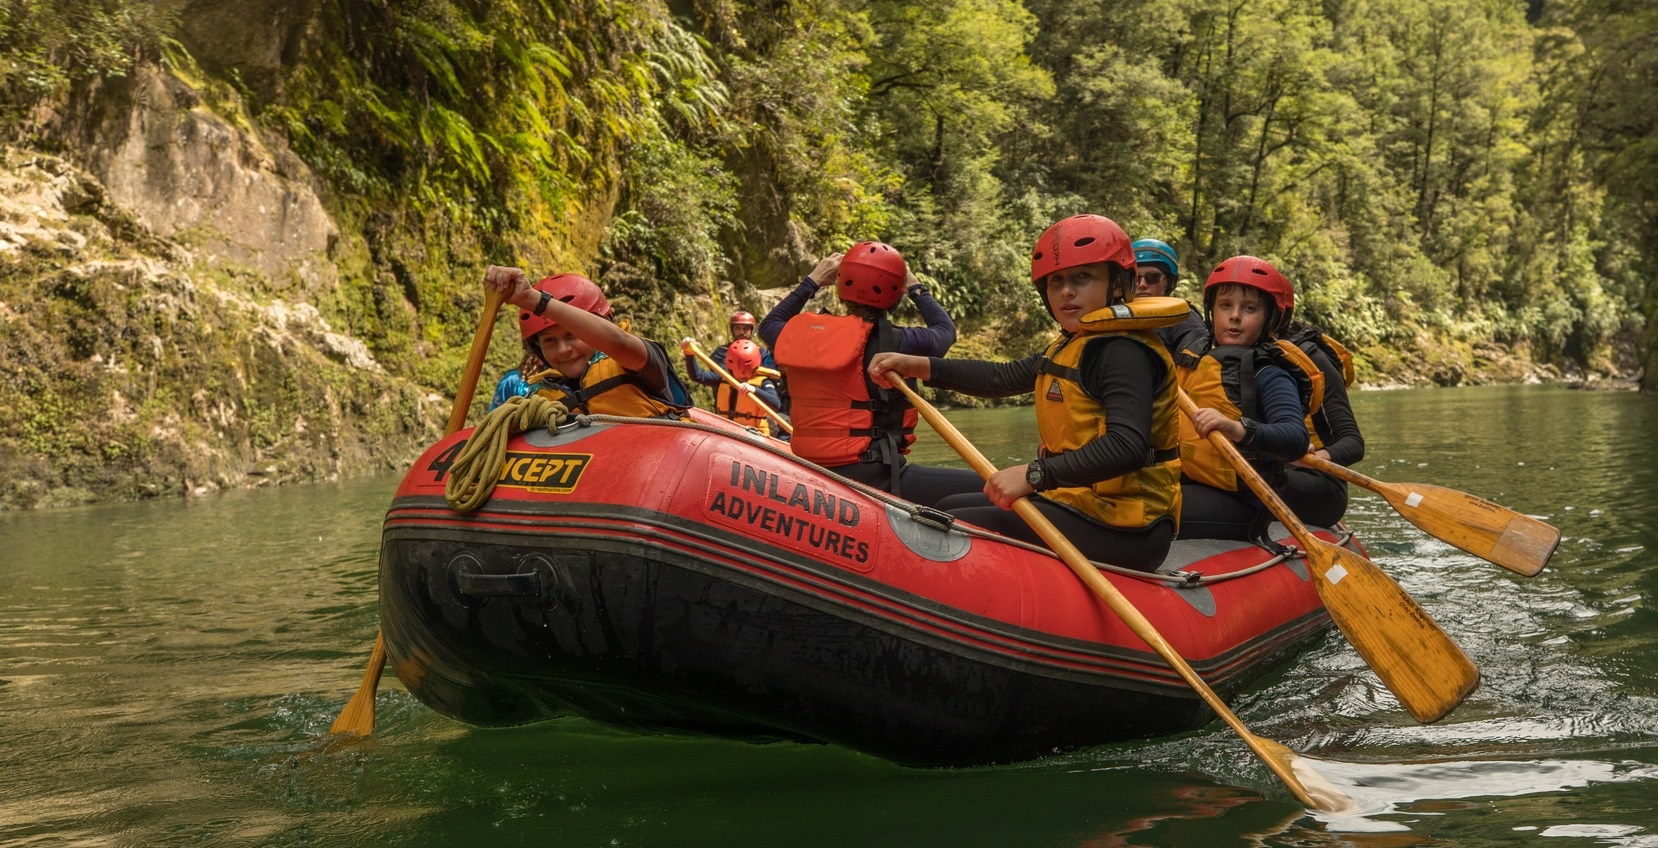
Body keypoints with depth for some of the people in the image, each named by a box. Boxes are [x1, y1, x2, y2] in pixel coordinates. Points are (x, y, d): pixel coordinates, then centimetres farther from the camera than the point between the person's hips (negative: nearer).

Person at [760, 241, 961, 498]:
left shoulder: (795, 333, 4)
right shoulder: (889, 341, -9)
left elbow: (769, 325, 31)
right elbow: (945, 329, 13)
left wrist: (811, 282, 36)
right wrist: (915, 287, 26)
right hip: (871, 477, -7)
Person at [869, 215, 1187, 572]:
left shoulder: (1123, 352, -17)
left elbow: (1127, 446, -30)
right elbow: (1002, 377, 19)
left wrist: (1036, 475, -35)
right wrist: (917, 365, 9)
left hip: (1117, 530, -11)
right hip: (1079, 502, 11)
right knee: (949, 509, 21)